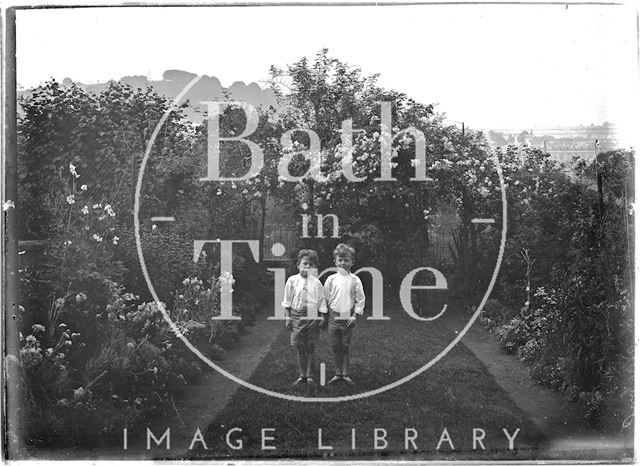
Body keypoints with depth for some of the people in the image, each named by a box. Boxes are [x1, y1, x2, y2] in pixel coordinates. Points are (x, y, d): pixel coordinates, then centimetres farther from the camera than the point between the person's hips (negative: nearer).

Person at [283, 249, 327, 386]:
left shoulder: (316, 283, 1)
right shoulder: (292, 280, 2)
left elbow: (321, 302, 6)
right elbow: (287, 301, 6)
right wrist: (288, 317, 3)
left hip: (312, 316, 0)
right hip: (297, 315, 1)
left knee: (310, 347, 3)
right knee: (299, 347, 3)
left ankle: (309, 375, 14)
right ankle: (302, 375, 14)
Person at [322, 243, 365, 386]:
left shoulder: (355, 280, -2)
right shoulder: (331, 280, 1)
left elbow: (360, 299, 1)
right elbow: (325, 299, 7)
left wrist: (355, 315, -8)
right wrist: (324, 318, 8)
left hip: (348, 318, -1)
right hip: (334, 317, 1)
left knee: (346, 347, 5)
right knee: (335, 347, 6)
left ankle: (346, 374, 14)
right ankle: (338, 373, 16)